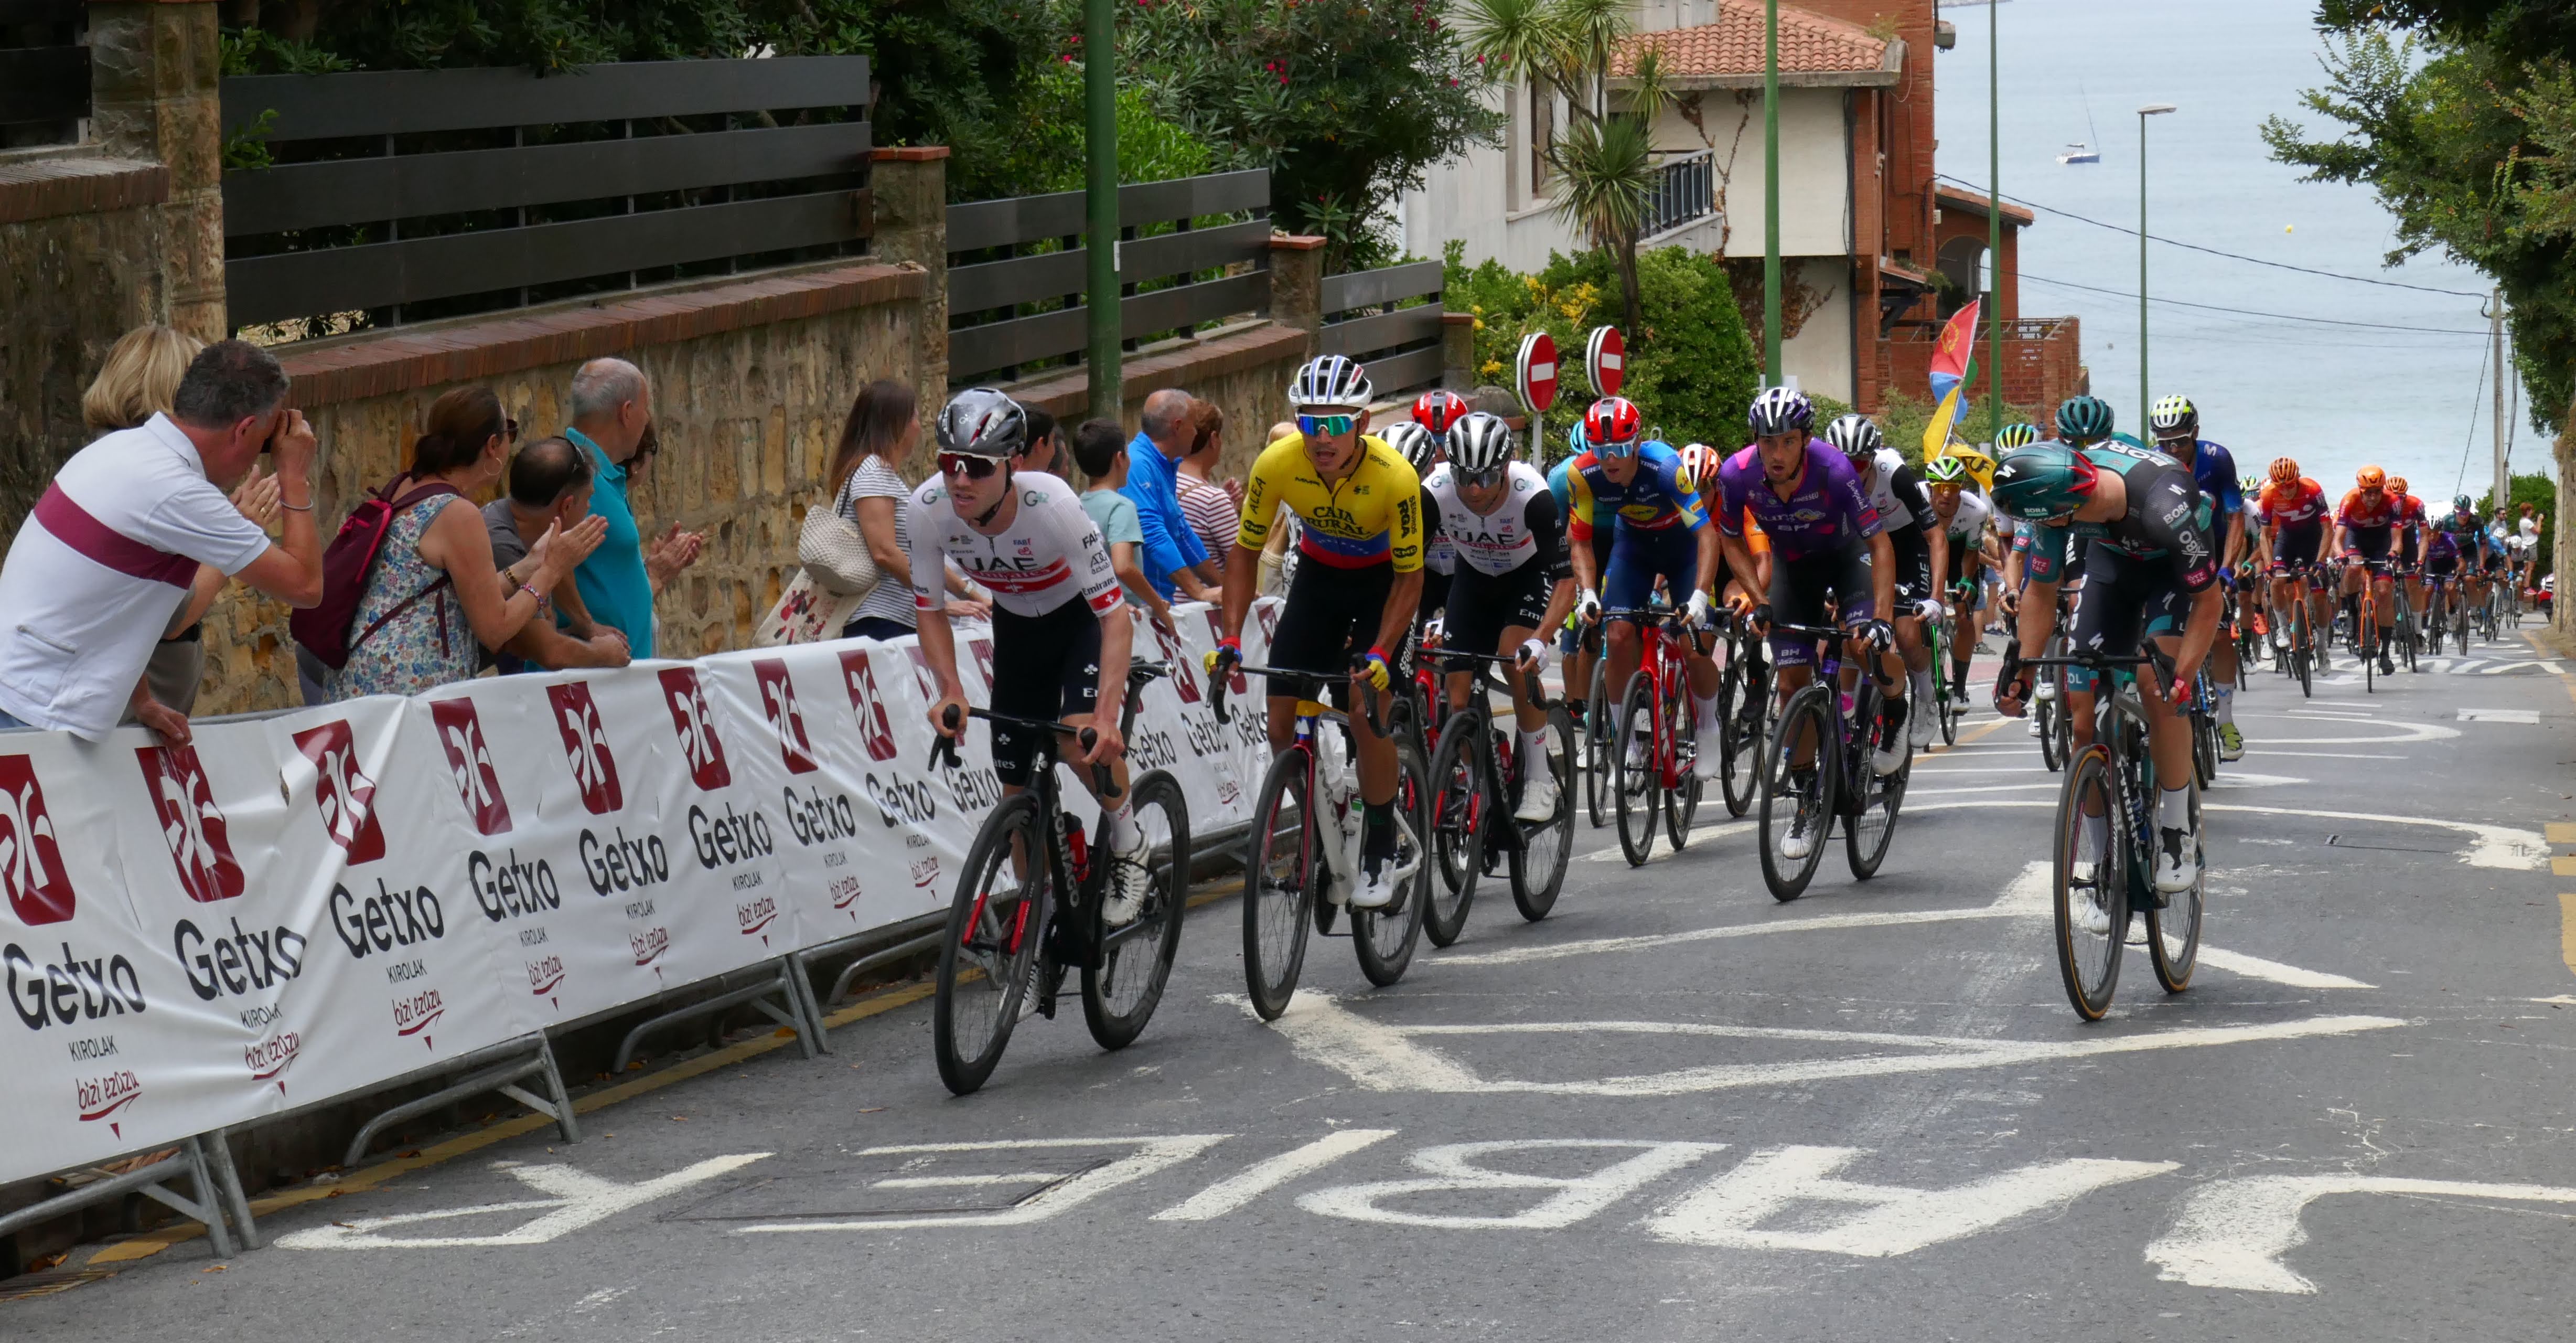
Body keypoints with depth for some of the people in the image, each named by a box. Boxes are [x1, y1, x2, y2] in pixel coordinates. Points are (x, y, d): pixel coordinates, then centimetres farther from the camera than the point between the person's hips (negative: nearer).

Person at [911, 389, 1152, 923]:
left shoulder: (1052, 505, -37)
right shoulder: (928, 509, -27)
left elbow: (1115, 618, -34)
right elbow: (931, 610, -12)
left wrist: (1106, 717, -45)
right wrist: (952, 691, -29)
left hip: (1082, 618, -4)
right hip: (1017, 625, 4)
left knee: (1082, 741, -29)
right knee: (1016, 787, 1)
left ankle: (1129, 844, -1)